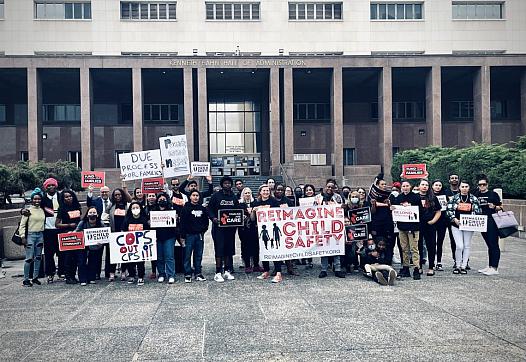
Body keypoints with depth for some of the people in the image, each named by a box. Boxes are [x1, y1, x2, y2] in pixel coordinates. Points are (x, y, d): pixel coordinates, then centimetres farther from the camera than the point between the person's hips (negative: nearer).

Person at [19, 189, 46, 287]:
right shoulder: (28, 210, -4)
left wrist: (44, 236, 13)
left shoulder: (42, 210, 10)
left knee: (38, 257, 9)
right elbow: (22, 225, -4)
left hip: (40, 235, 5)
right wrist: (23, 236, -10)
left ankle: (35, 277, 18)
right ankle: (26, 279, 0)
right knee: (29, 258, -8)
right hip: (30, 235, -5)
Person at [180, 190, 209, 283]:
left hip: (200, 235, 4)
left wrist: (204, 229, 4)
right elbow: (183, 223, -6)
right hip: (189, 235, -4)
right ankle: (188, 275, 6)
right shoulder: (186, 208, -2)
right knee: (188, 255, -1)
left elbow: (206, 220, 18)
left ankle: (198, 273, 16)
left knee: (199, 255, 8)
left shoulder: (202, 208, 11)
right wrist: (182, 236, -10)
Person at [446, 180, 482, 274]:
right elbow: (449, 209, 0)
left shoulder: (473, 198, 5)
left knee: (467, 246, 5)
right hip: (456, 225, -2)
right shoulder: (454, 198, 2)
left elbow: (478, 211, 4)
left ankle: (464, 266, 14)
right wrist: (455, 219, -10)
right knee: (459, 246, -9)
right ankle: (457, 265, 6)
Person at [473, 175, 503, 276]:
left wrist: (494, 207, -17)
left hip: (492, 222, -5)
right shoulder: (476, 194, 11)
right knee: (489, 245, 13)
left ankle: (494, 268, -4)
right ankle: (489, 266, 19)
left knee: (494, 244, -5)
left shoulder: (493, 194, 0)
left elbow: (500, 207, 2)